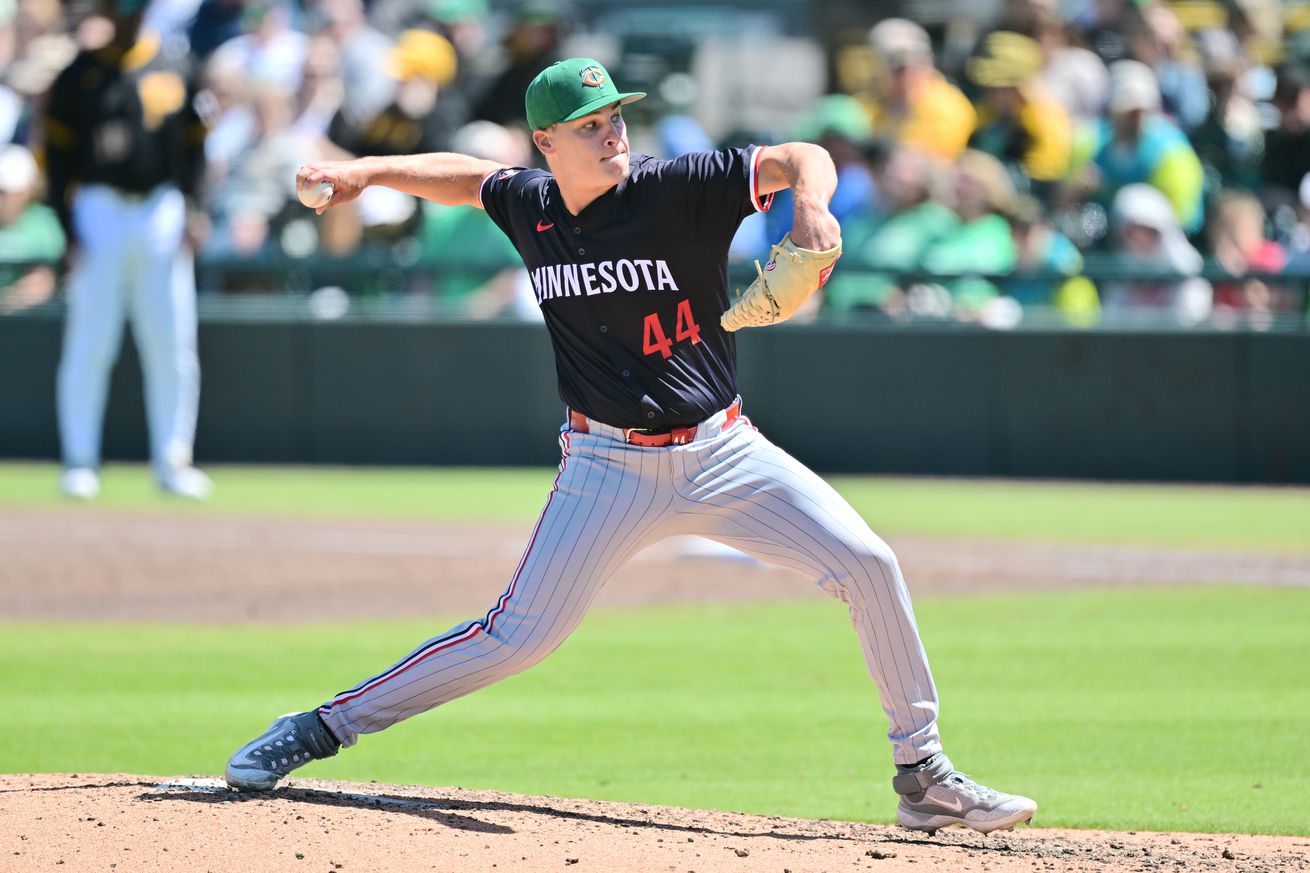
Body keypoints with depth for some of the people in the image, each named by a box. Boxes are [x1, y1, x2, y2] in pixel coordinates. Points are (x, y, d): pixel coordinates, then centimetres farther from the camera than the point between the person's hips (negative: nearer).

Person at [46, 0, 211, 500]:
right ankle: (79, 461, 3)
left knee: (172, 347, 1)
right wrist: (70, 229, -7)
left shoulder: (174, 71, 11)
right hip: (99, 212, -2)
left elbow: (193, 149, 13)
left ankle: (172, 462, 8)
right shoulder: (78, 77, 3)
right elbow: (57, 155, 2)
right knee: (89, 343, -3)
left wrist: (189, 213, 1)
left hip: (162, 212, 2)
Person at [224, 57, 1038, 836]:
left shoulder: (678, 189, -11)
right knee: (519, 635, -5)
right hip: (610, 470, 0)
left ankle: (923, 775, -1)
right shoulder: (529, 205, -1)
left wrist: (809, 203, -38)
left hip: (722, 451, 0)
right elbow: (468, 176, 21)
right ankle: (322, 729, 9)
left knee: (869, 565, -13)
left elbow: (801, 158, -17)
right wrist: (371, 171, 11)